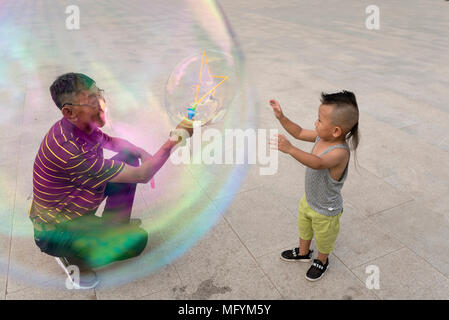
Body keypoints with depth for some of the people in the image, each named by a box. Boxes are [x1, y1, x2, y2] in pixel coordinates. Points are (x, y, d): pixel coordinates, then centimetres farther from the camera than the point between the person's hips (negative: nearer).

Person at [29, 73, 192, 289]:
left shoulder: (79, 127, -9)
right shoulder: (72, 150, -37)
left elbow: (111, 142, 13)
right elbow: (142, 176, -33)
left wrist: (143, 154, -4)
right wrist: (175, 138, -28)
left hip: (71, 207, 9)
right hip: (55, 231, -9)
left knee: (129, 158, 4)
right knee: (137, 239, -24)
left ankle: (115, 225, 15)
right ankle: (72, 259, 0)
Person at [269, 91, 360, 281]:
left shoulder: (340, 152, -38)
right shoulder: (322, 136, -14)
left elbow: (317, 163, -55)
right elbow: (299, 133, -1)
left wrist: (290, 149, -67)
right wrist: (281, 117, -11)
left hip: (325, 210, -8)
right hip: (308, 200, 8)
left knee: (323, 239, 23)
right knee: (303, 228, 32)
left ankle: (322, 261, 52)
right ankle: (303, 253, 60)